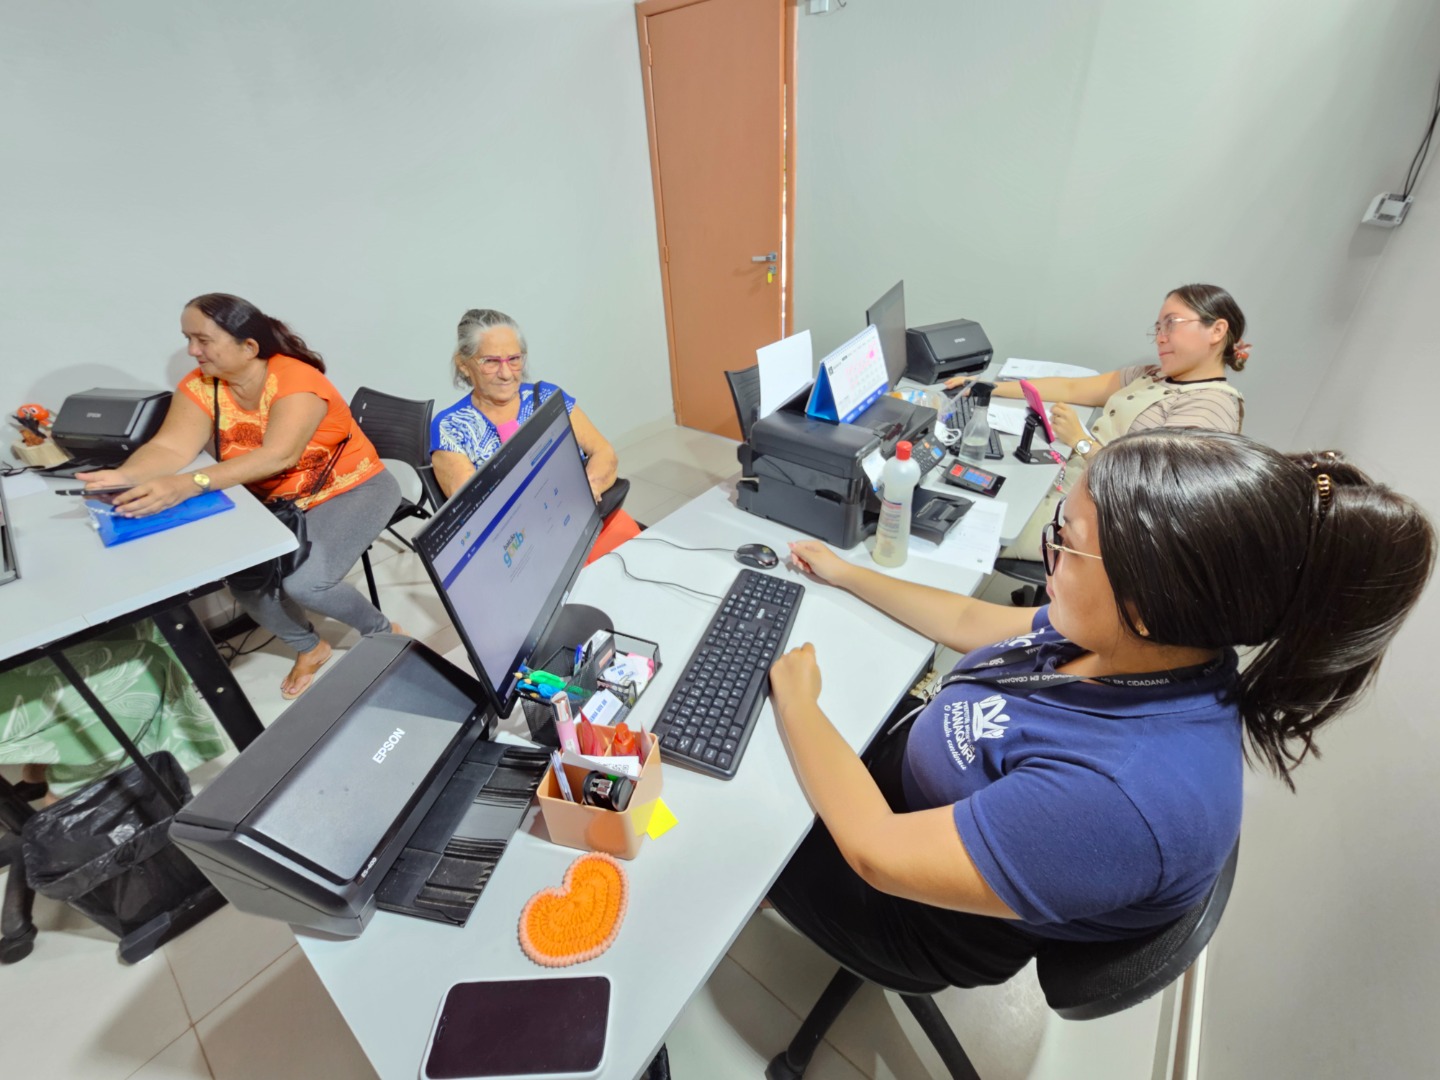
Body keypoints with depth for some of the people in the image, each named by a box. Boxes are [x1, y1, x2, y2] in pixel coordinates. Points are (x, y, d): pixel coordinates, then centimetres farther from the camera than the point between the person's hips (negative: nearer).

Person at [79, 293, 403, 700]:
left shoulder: (295, 379, -24)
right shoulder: (200, 386, -5)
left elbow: (278, 456, -37)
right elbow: (171, 446, -17)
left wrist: (188, 485, -47)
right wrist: (122, 477, -37)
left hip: (351, 490, -6)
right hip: (275, 501, 7)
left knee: (304, 581, -25)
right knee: (242, 576, -12)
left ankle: (382, 632, 4)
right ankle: (310, 648, 16)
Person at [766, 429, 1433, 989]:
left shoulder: (1125, 794, -44)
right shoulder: (1151, 648, -16)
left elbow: (878, 851, -36)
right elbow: (970, 622, 0)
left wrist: (795, 699, -22)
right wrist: (845, 574, 8)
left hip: (926, 915, -6)